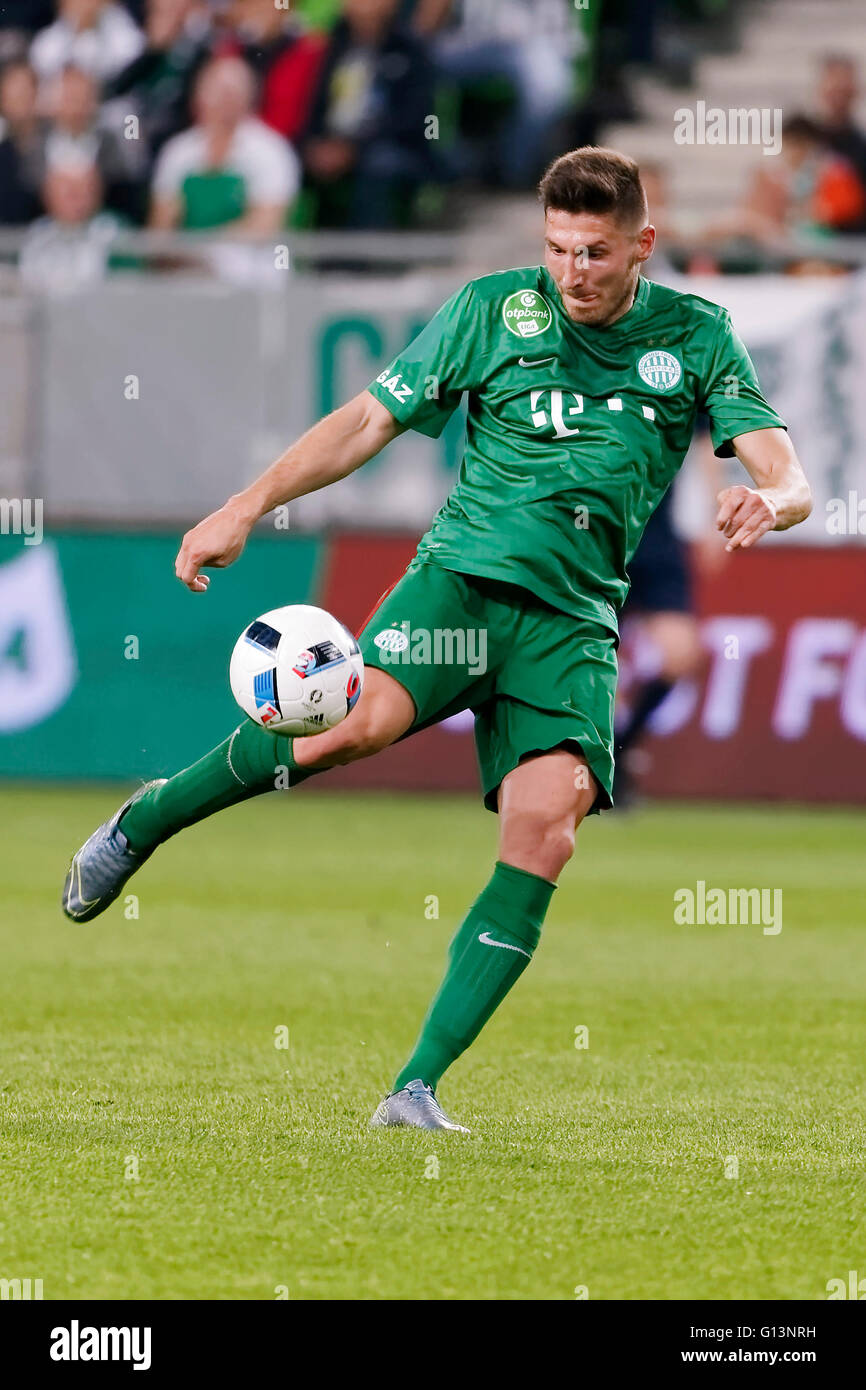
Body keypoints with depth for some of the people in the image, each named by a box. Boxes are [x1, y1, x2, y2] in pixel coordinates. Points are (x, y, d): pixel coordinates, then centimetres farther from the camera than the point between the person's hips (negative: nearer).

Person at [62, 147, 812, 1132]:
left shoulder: (696, 338, 8)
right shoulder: (492, 309, 5)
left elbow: (786, 475, 2)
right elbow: (370, 421, 9)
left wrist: (769, 501, -24)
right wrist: (249, 505, 0)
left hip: (574, 618, 2)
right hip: (463, 572, -2)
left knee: (543, 837, -19)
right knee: (363, 716, -31)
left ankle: (416, 1088, -16)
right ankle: (141, 825, -7)